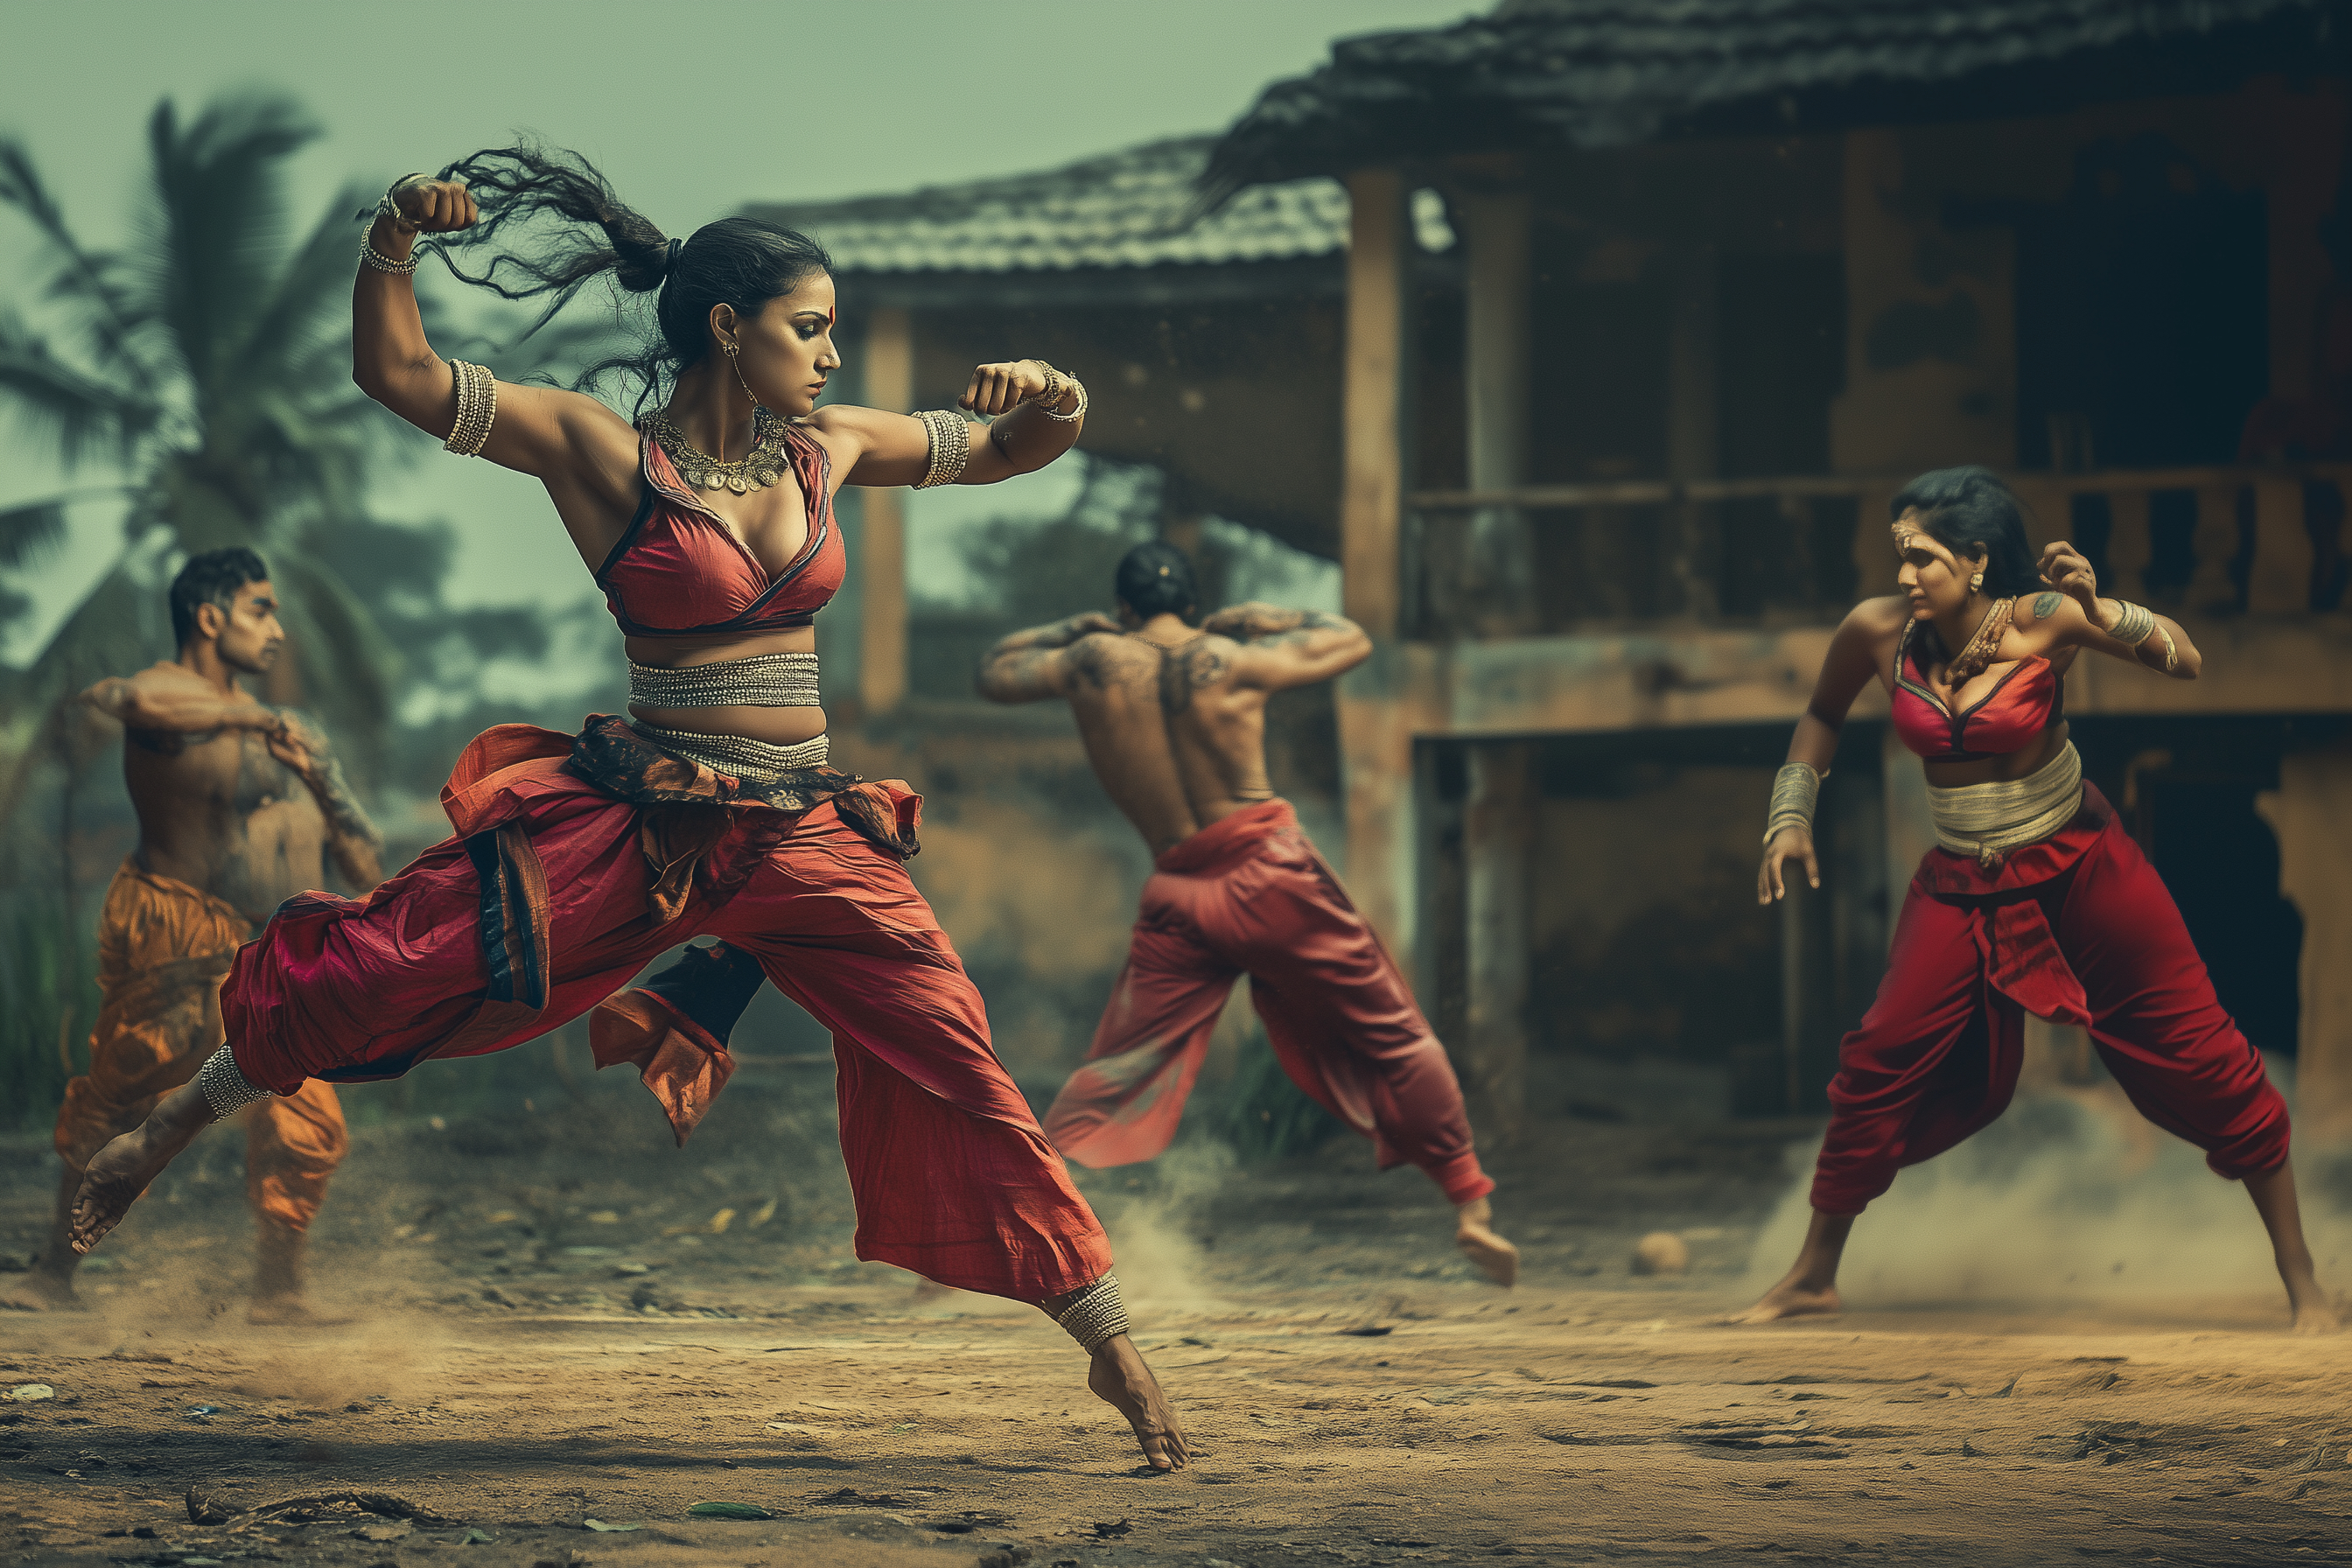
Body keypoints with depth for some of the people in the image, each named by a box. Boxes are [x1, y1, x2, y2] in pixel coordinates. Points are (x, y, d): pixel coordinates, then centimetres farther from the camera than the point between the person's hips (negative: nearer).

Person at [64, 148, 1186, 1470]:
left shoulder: (828, 448, 8)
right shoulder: (601, 452, -5)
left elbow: (1009, 453, 19)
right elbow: (399, 373, -10)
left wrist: (1054, 404, -5)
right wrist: (394, 244, -28)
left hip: (806, 834, 3)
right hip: (634, 817, -3)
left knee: (957, 1065, -5)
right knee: (404, 963, -11)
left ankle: (1112, 1342, 4)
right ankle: (171, 1129, 12)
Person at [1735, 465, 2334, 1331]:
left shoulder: (2037, 620, -20)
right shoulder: (1879, 631, -12)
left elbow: (2185, 660, -21)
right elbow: (1822, 715, 10)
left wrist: (2097, 608, -35)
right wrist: (1790, 817, 2)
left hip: (2079, 866, -2)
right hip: (1963, 885, 2)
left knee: (2200, 1055, 0)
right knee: (1878, 1061, -6)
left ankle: (2300, 1276, 11)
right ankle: (1813, 1276, 10)